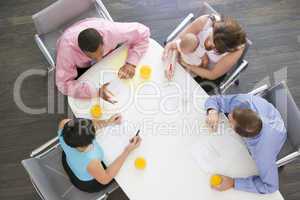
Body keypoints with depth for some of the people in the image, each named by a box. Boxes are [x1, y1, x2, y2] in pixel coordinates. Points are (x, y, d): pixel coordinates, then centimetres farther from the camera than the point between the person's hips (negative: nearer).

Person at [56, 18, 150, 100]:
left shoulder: (110, 31, -42)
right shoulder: (67, 47, -43)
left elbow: (142, 32, -29)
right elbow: (64, 84, -38)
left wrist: (131, 63, -41)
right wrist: (97, 92, -51)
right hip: (80, 65, -2)